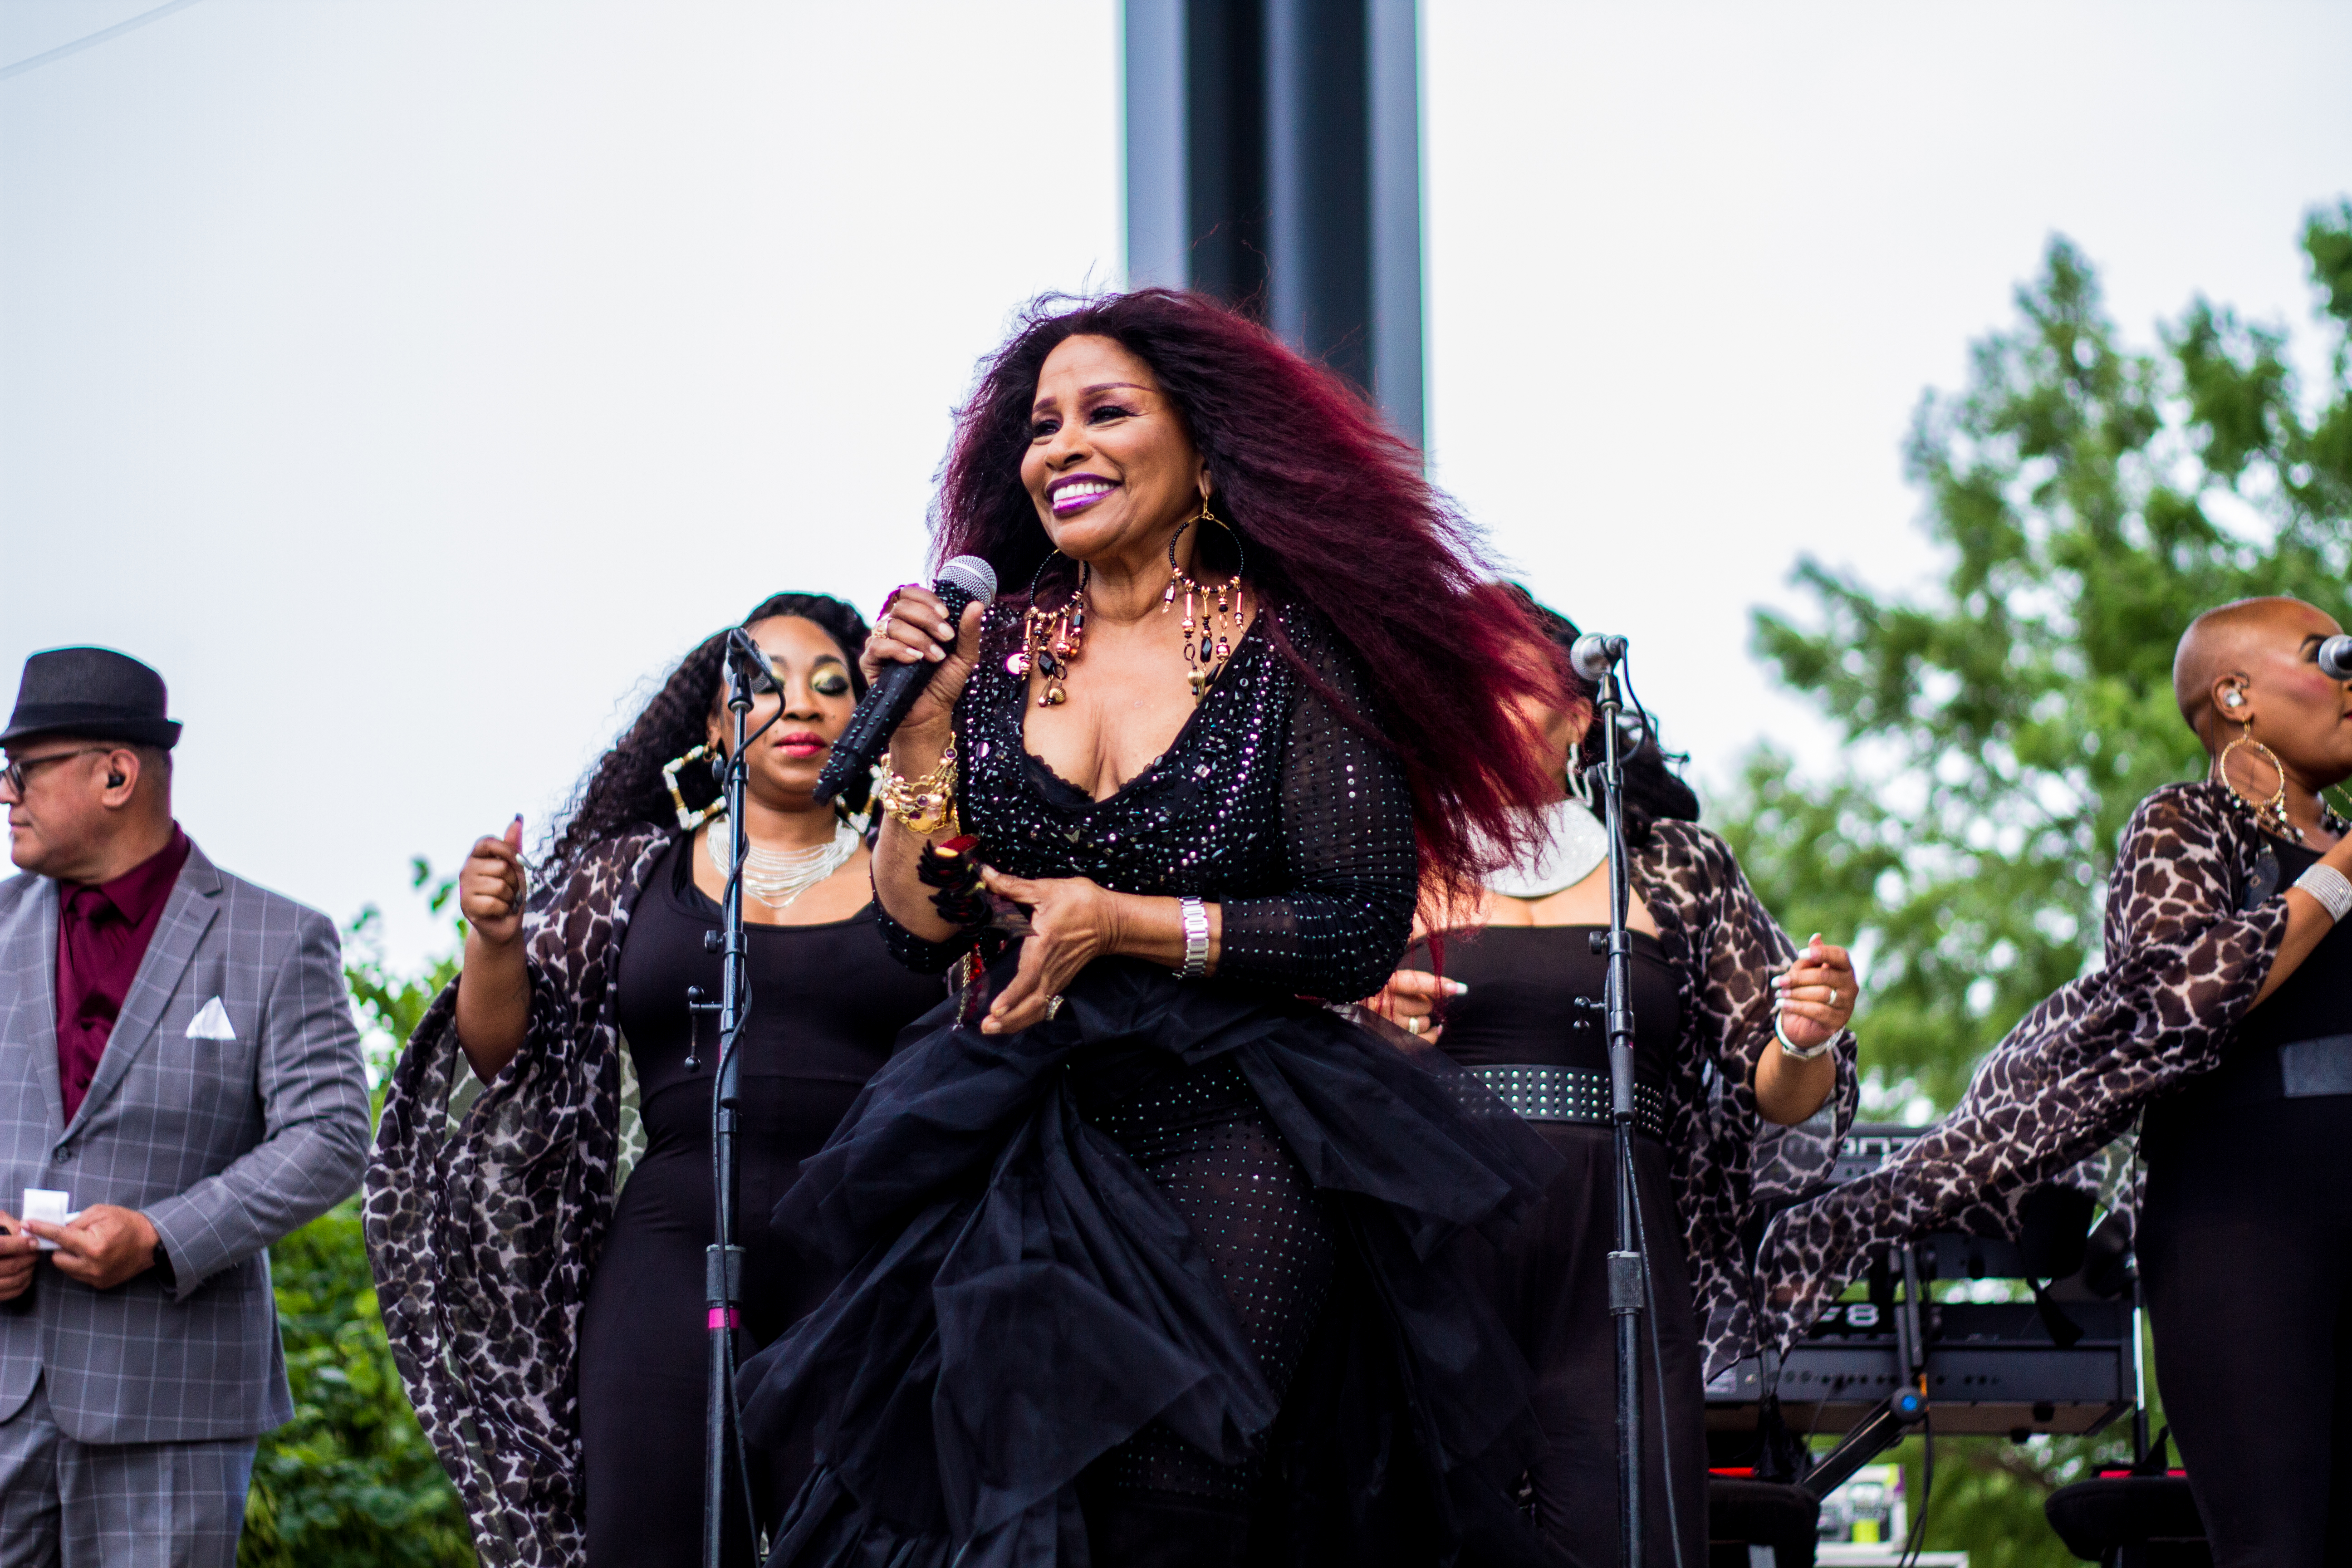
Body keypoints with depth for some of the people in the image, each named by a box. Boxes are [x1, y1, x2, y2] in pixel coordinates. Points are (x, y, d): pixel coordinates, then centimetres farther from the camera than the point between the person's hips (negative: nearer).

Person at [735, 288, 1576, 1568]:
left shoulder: (1287, 652, -4)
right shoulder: (992, 648, 6)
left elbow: (1365, 931, -10)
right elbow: (924, 932, 3)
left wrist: (1120, 924, -15)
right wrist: (923, 720, -7)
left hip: (1234, 1153, -3)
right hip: (1019, 1160, 3)